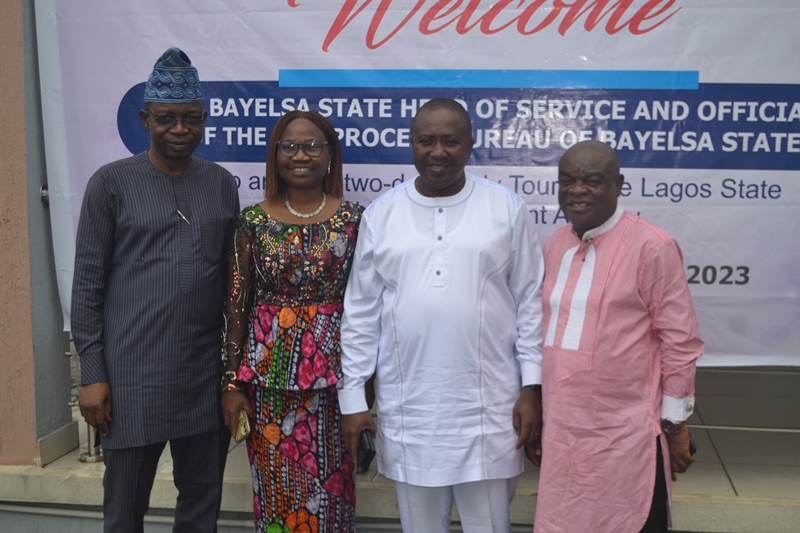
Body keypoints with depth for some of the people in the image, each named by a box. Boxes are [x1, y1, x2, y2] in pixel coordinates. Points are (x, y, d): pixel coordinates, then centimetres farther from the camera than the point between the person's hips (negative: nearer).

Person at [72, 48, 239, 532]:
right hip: (134, 376, -3)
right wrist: (92, 373, -6)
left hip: (206, 375, 3)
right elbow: (88, 284, -2)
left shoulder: (221, 184, 8)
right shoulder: (112, 184, -3)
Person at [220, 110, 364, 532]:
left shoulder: (353, 219, -1)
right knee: (275, 486, 10)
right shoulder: (254, 221, 0)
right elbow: (236, 305, 1)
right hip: (268, 373, 1)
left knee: (329, 486, 9)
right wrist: (232, 383, -1)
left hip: (332, 372, 0)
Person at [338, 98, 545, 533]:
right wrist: (352, 397, 3)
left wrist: (532, 387, -3)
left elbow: (530, 302, 1)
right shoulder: (381, 214, 3)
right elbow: (360, 312, 5)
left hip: (488, 409, -1)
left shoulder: (507, 209, -1)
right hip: (407, 412, 2)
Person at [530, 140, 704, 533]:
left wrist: (675, 424, -5)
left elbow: (680, 342, -8)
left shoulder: (652, 247, -11)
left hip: (625, 436, -5)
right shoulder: (553, 246, 8)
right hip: (560, 432, 6)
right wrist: (535, 415, 17)